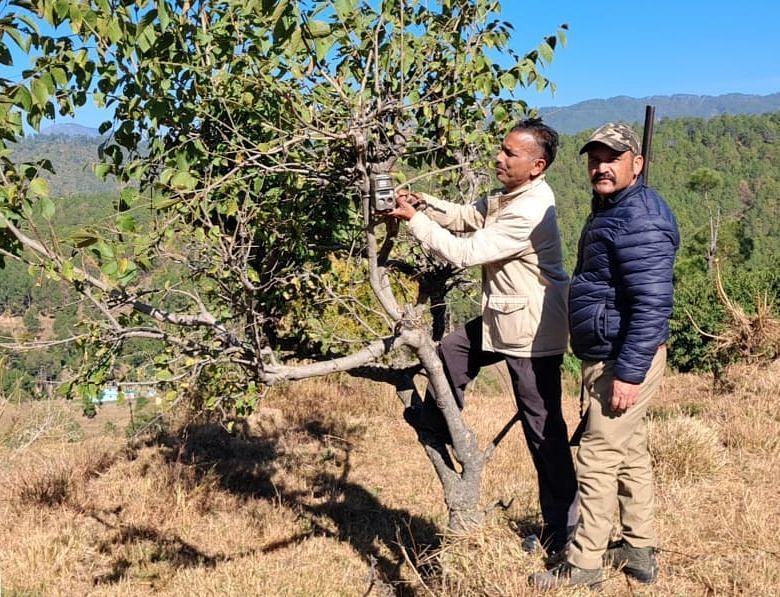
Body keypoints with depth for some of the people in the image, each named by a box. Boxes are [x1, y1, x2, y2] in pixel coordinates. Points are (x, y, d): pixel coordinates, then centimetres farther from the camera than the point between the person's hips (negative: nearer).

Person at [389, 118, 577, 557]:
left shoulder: (530, 213, -26)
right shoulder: (508, 196, 5)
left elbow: (464, 252, -23)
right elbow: (464, 216, 13)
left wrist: (415, 220, -15)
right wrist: (421, 202, -4)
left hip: (533, 330, -10)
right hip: (505, 318, 10)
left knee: (543, 428, -1)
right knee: (451, 350, 19)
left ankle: (563, 526, 11)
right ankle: (436, 429, 40)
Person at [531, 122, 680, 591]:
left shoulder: (639, 222, -20)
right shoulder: (611, 209, 14)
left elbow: (653, 305, -26)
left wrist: (629, 373, -27)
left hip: (624, 360, -11)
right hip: (610, 356, 11)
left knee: (599, 459, -4)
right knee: (630, 453, 16)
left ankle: (584, 563, 7)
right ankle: (640, 551, 28)